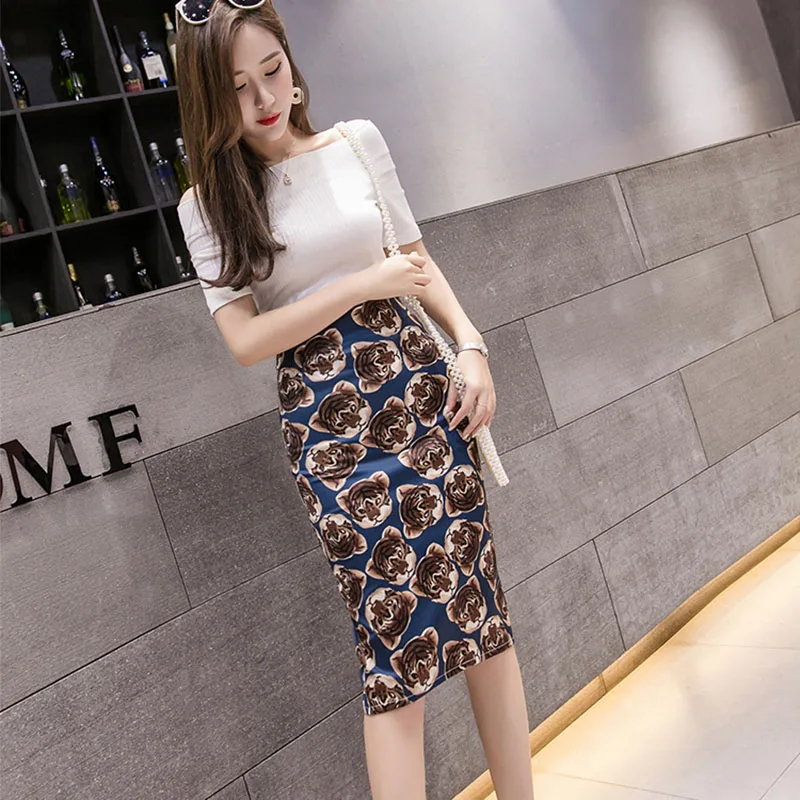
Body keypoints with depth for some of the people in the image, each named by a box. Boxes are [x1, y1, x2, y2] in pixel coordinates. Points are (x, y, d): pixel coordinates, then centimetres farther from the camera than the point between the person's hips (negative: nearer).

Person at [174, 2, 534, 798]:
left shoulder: (359, 142, 7)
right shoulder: (209, 203, 1)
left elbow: (417, 258, 14)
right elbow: (246, 340, -6)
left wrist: (471, 346, 0)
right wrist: (365, 283, -12)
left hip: (417, 381, 3)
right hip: (324, 416, -2)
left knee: (478, 599, 7)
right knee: (391, 635, -2)